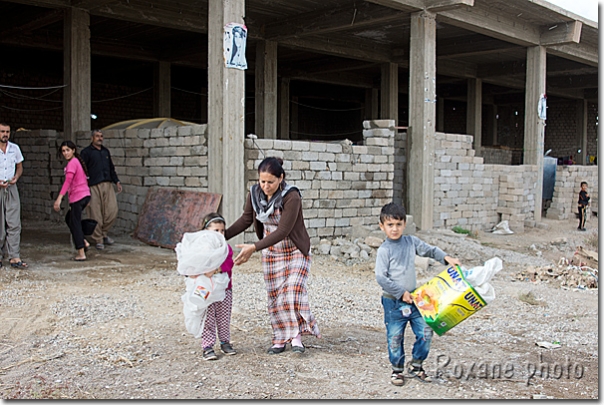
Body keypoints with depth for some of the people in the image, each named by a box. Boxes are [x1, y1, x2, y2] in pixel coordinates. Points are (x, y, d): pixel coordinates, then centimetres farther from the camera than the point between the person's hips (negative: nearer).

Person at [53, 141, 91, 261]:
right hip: (85, 195, 9)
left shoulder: (72, 163, -13)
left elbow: (68, 181, -25)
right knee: (69, 219, 23)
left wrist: (59, 198, -31)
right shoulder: (77, 161, 15)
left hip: (77, 197, -9)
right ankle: (84, 242, 18)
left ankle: (81, 254, 1)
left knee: (75, 223, -1)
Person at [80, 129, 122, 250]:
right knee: (96, 215, -3)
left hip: (107, 185, 5)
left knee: (112, 211, -2)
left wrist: (116, 181, 17)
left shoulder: (106, 151, 19)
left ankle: (104, 233, 19)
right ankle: (98, 240, 8)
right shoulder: (86, 152, 1)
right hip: (94, 187, -5)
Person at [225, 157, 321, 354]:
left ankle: (296, 335, -1)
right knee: (275, 296, 6)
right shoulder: (255, 193, -9)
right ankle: (280, 339, 16)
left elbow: (283, 231, -30)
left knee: (293, 292, -16)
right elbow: (246, 219, 4)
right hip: (271, 253, 5)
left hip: (296, 251, -5)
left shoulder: (292, 197, -26)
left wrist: (254, 247, -35)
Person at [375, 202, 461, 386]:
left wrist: (446, 257, -1)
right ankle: (397, 369, 25)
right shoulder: (384, 250, -12)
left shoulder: (411, 242, 3)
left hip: (413, 298, 5)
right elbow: (381, 278, -15)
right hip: (393, 302, -5)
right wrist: (401, 292, -14)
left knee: (425, 332, 4)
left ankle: (416, 365, 24)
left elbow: (430, 250, 16)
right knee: (395, 337, 5)